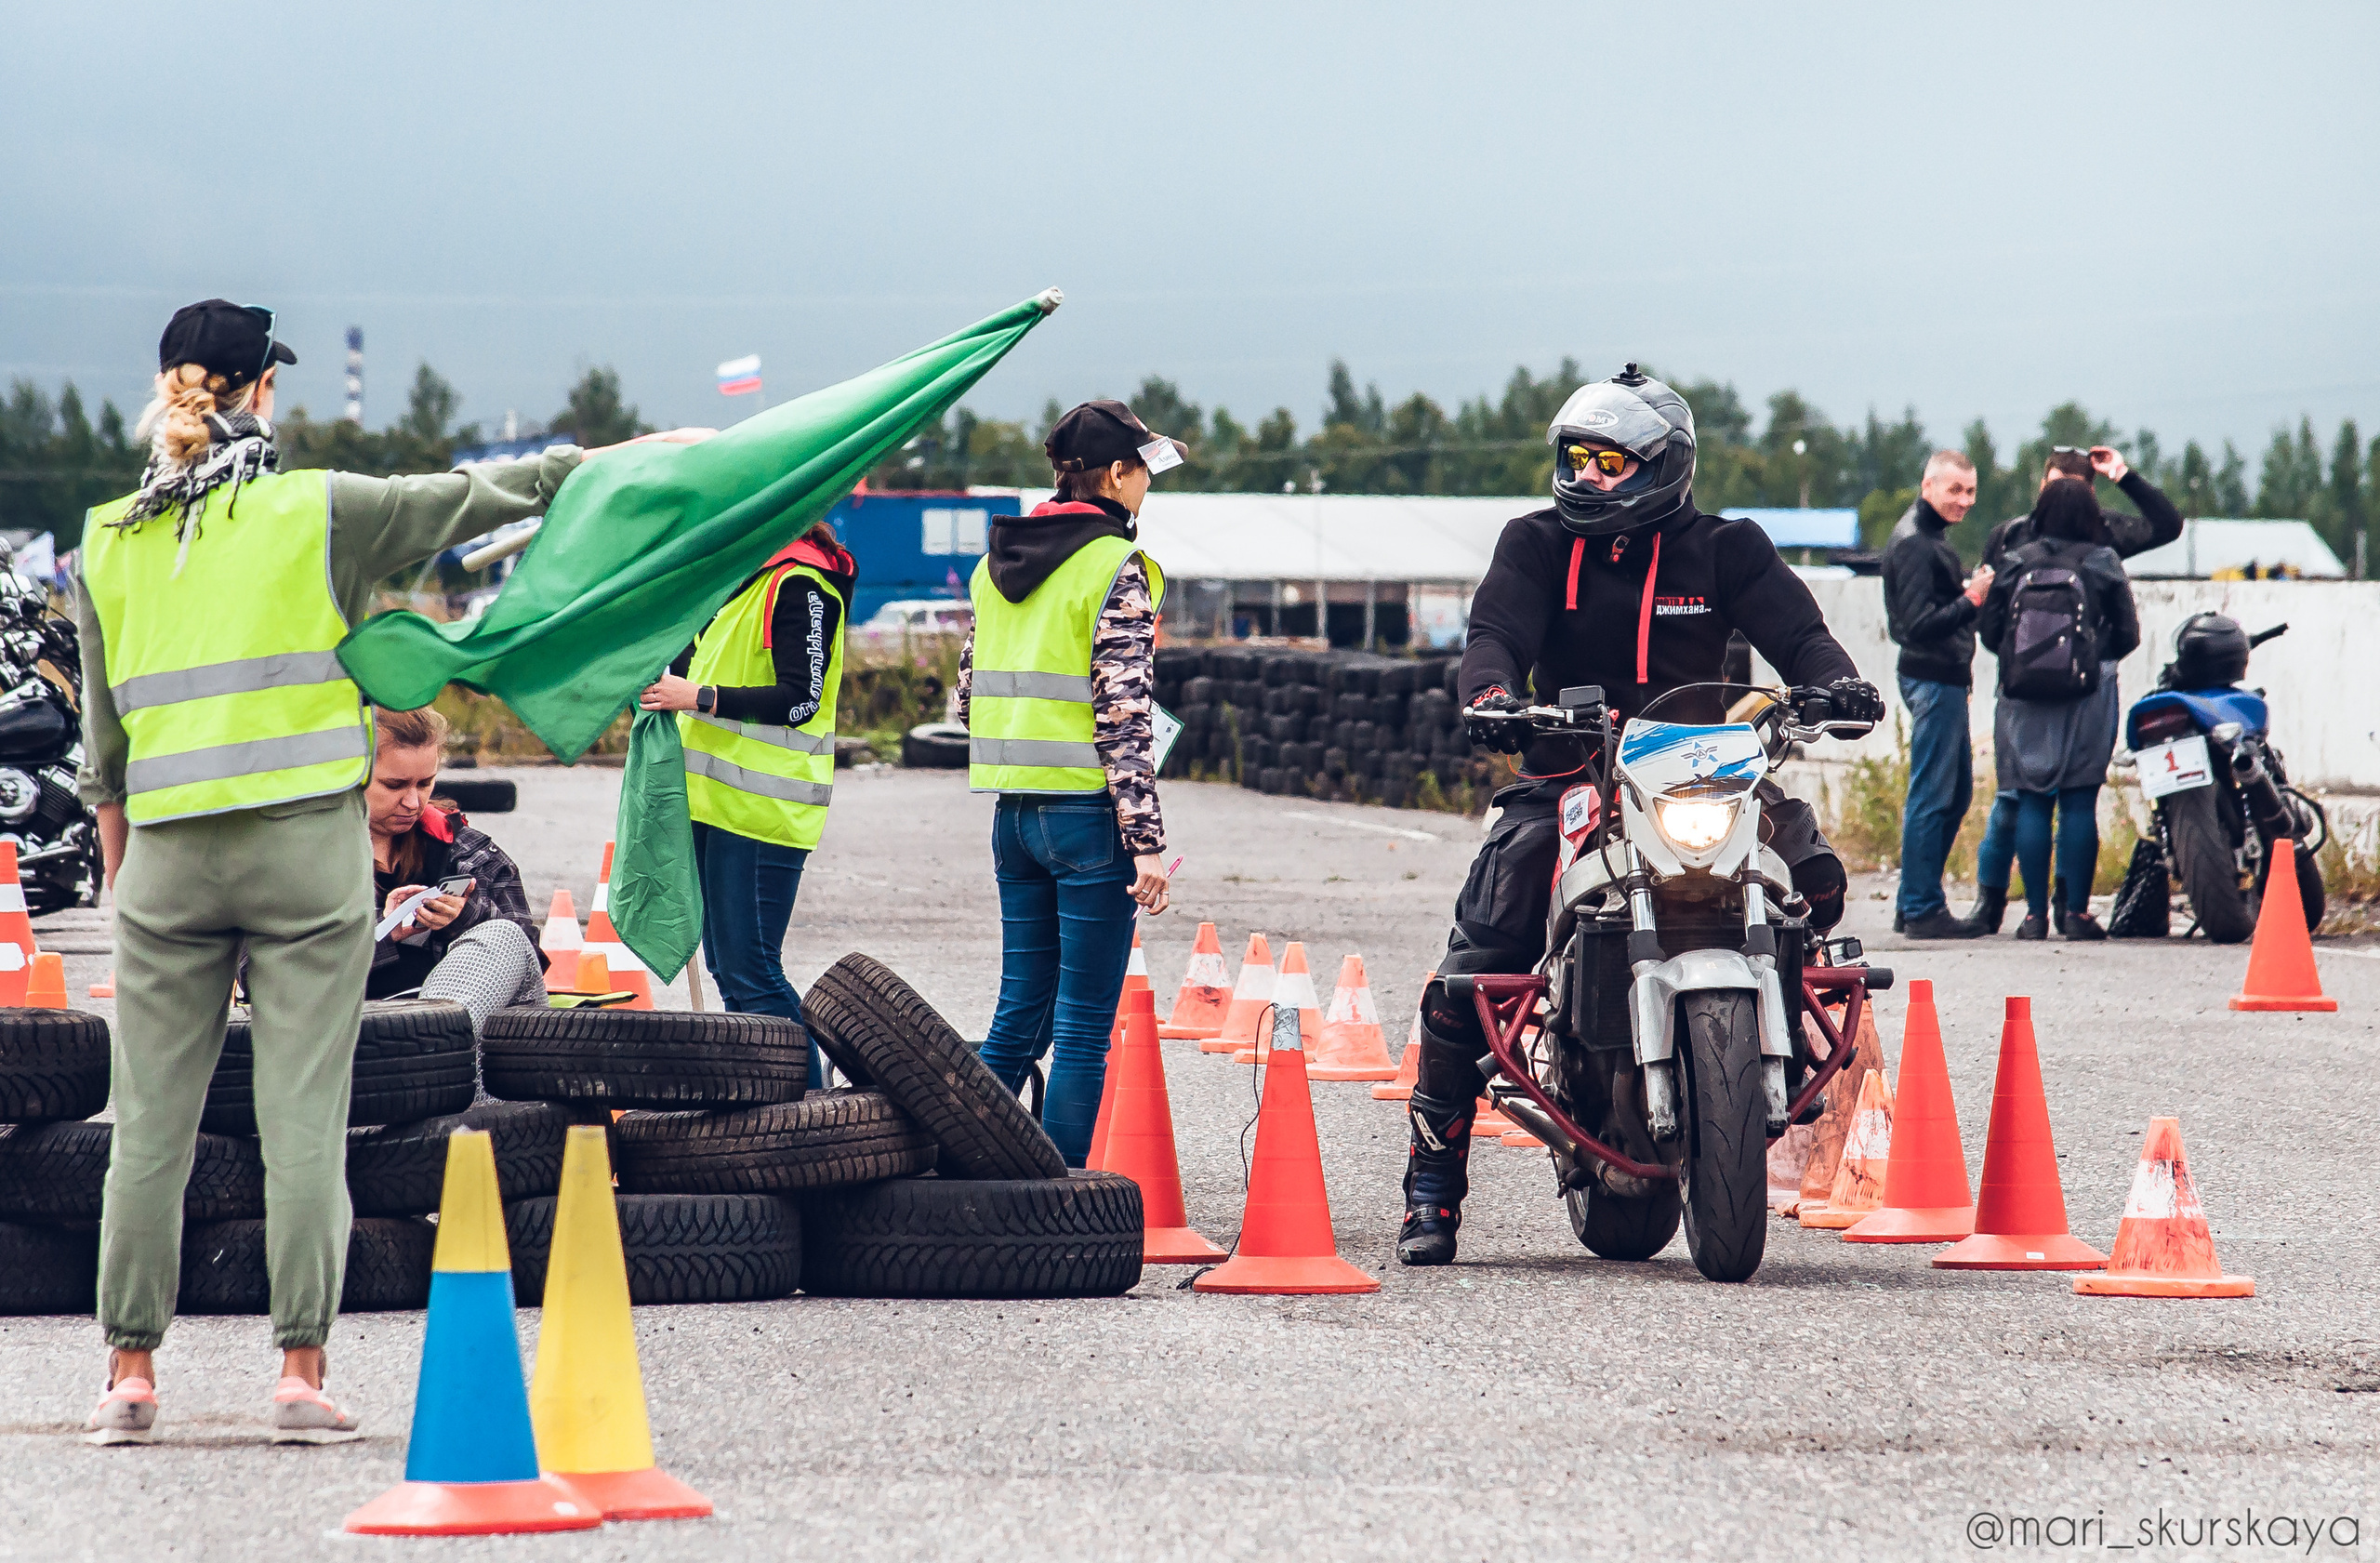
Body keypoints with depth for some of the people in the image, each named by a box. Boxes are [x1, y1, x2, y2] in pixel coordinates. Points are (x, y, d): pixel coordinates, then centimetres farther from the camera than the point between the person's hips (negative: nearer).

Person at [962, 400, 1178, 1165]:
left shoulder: (998, 563, 12)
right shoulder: (1116, 569, -10)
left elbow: (969, 696, 16)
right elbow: (1124, 714, -16)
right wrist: (1146, 838, -15)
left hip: (1013, 812, 7)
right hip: (1087, 814, -7)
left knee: (1021, 1011, 13)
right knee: (1084, 1026, -2)